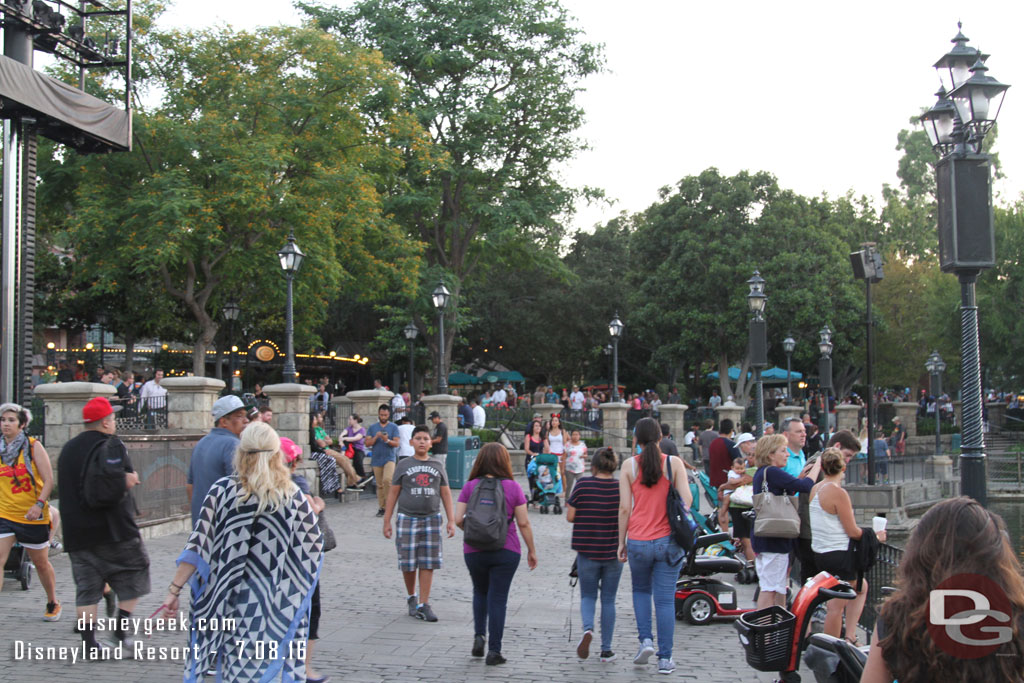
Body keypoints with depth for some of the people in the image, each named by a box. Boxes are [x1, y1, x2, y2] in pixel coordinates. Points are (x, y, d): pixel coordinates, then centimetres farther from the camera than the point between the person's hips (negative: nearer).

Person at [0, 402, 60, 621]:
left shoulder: (33, 446, -6)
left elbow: (48, 480, -9)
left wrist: (39, 504, -22)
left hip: (33, 516, -2)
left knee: (41, 563, 13)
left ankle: (53, 603, 34)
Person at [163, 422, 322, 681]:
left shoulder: (222, 490, -4)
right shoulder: (293, 496, -4)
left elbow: (198, 544, -8)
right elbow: (314, 543, 4)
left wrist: (174, 590, -5)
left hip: (232, 602, 1)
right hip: (278, 604, 0)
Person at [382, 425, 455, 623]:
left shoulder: (437, 466, 9)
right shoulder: (403, 465, 4)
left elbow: (446, 494, 10)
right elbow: (393, 493, 5)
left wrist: (451, 520, 3)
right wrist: (387, 521, 0)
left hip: (431, 519, 1)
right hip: (407, 518, -1)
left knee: (428, 564, -1)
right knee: (408, 563, 2)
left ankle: (424, 605, 4)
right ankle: (411, 598, 24)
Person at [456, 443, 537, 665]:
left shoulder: (470, 487, -2)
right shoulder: (513, 487, -4)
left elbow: (458, 519, -7)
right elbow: (524, 523, -4)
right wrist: (531, 550, 6)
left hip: (474, 551, 1)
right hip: (506, 551, -1)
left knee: (480, 593, 23)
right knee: (498, 599, 4)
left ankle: (479, 635, 8)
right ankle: (494, 651, 4)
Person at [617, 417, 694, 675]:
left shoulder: (629, 465, -1)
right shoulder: (674, 463, -1)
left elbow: (624, 507, -3)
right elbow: (687, 498, -8)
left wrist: (621, 542, 5)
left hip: (638, 541, 0)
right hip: (668, 542, 0)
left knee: (641, 590, 23)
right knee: (665, 599, 5)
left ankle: (645, 639, 7)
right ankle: (665, 658, 5)